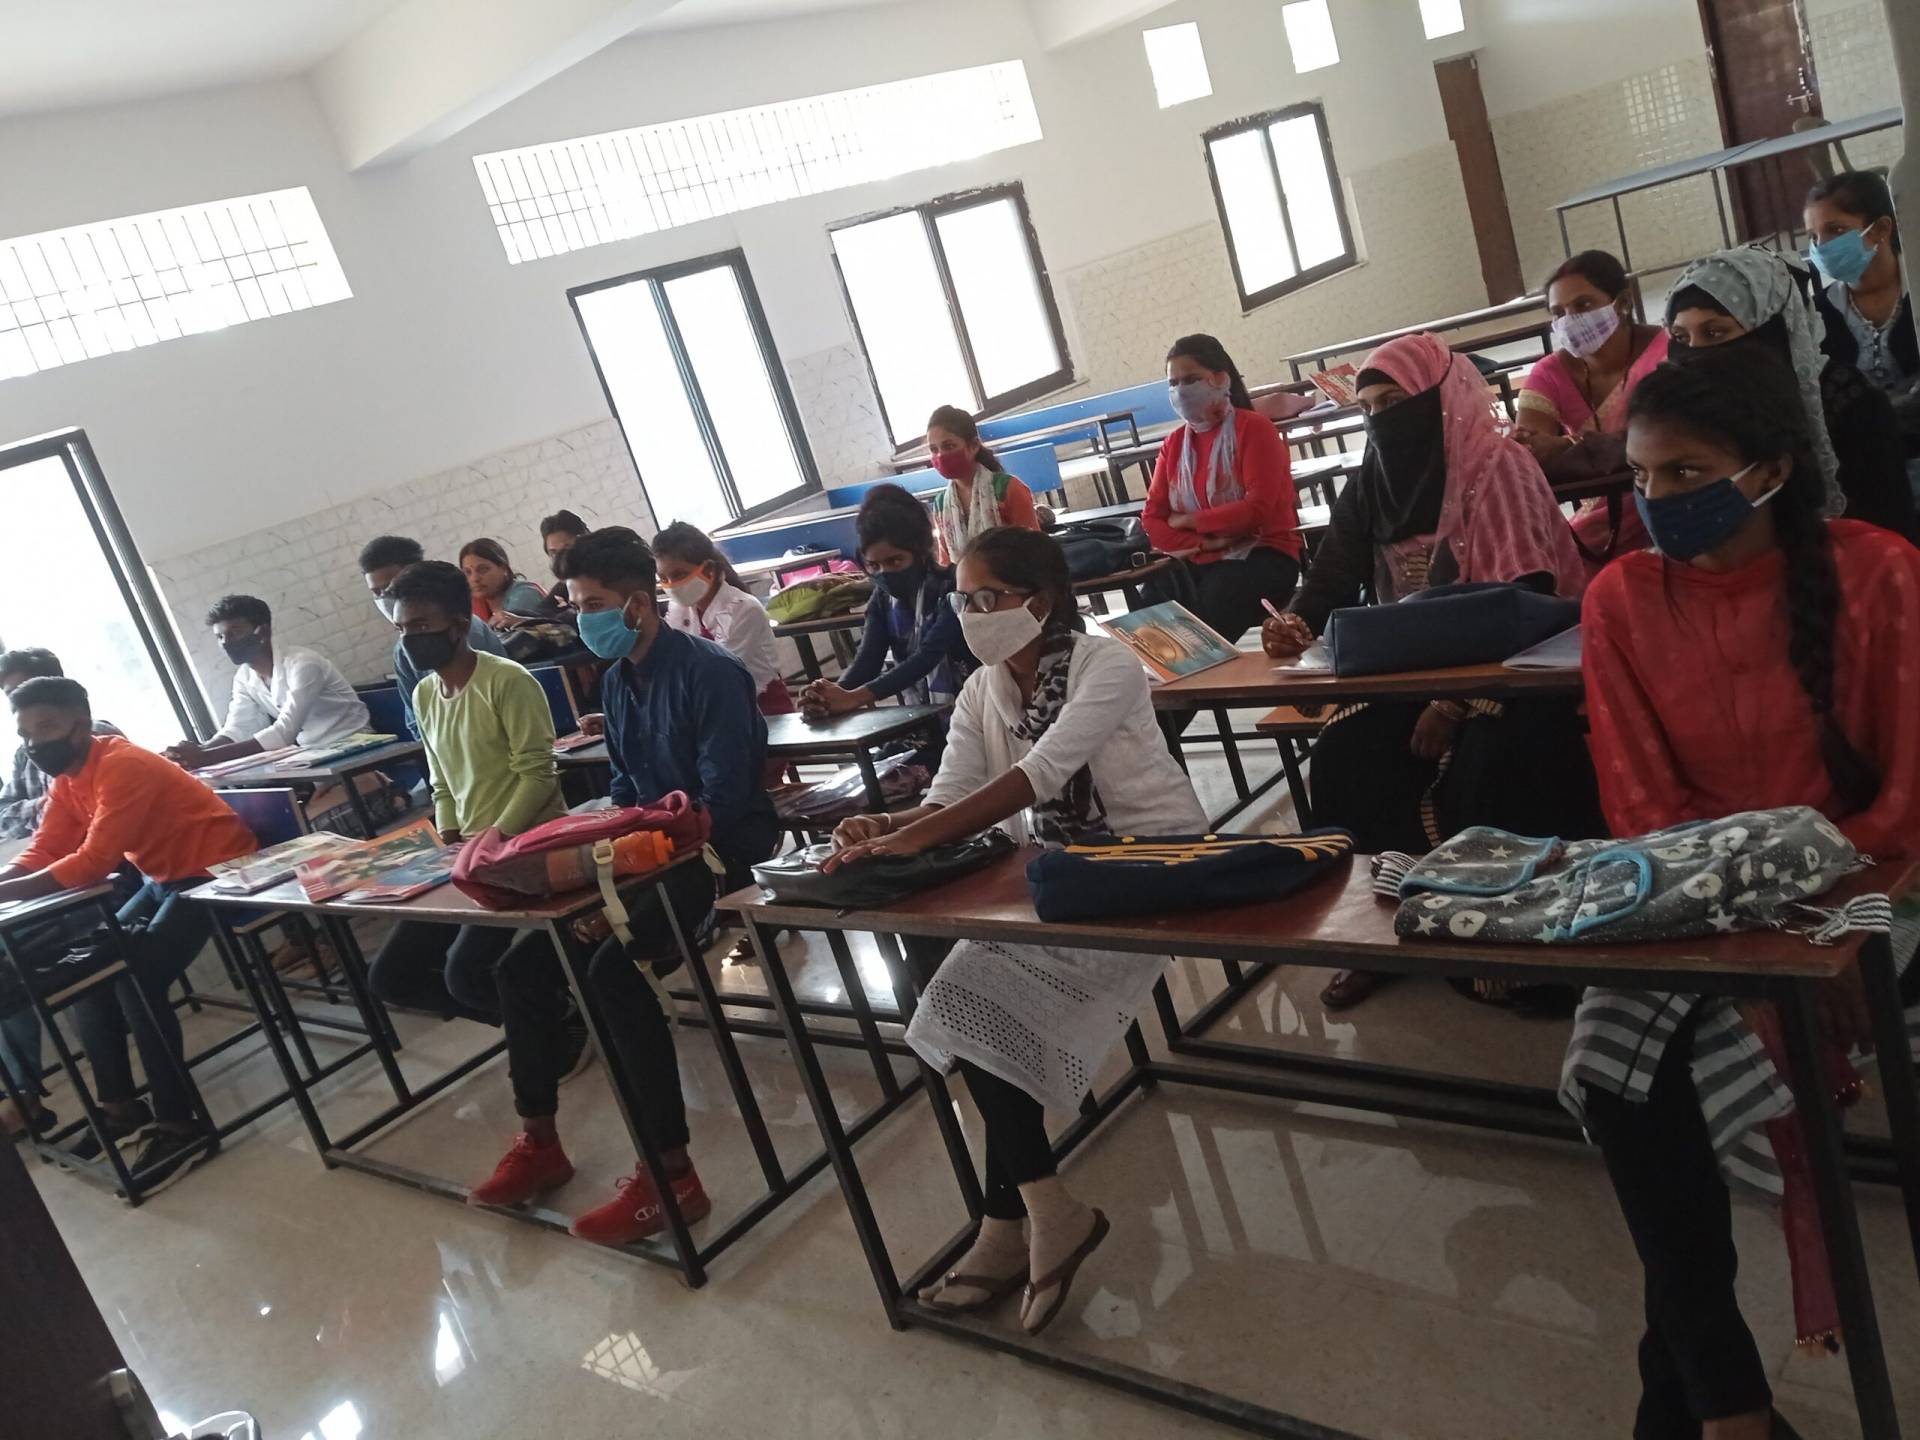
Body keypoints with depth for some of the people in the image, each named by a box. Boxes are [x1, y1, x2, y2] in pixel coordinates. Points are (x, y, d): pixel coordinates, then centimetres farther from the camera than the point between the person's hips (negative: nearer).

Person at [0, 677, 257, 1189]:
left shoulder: (122, 766, -24)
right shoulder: (65, 778, 5)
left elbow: (91, 864, -31)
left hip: (218, 872, -10)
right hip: (165, 879, 10)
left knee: (136, 978, -22)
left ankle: (179, 1126, -16)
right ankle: (120, 1106, 11)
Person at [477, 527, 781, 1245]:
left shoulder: (709, 672, -16)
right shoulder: (616, 679, 10)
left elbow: (723, 802, -22)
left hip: (721, 850, -9)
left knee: (613, 968, -30)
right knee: (524, 963, 1)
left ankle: (672, 1175, -23)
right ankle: (538, 1143, 15)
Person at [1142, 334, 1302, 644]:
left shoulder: (1253, 427, -2)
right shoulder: (1173, 444, 13)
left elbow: (1259, 509, -14)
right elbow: (1152, 522, 6)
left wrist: (1188, 521, -6)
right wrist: (1204, 543, -12)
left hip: (1261, 554, -4)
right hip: (1198, 561, 4)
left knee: (1212, 605, -34)